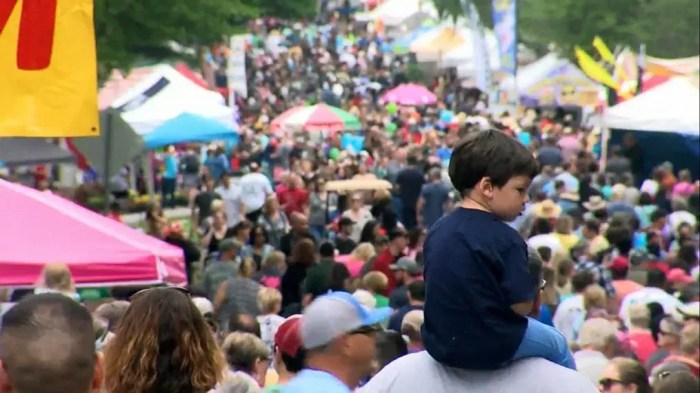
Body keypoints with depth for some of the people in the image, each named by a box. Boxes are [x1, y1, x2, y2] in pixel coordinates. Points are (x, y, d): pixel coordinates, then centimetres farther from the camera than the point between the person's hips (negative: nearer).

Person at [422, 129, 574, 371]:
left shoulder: (438, 230, 1)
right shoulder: (505, 239, -19)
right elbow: (522, 305, -19)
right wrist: (533, 280, 0)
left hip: (439, 342, 7)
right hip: (489, 346, -7)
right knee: (556, 343, 19)